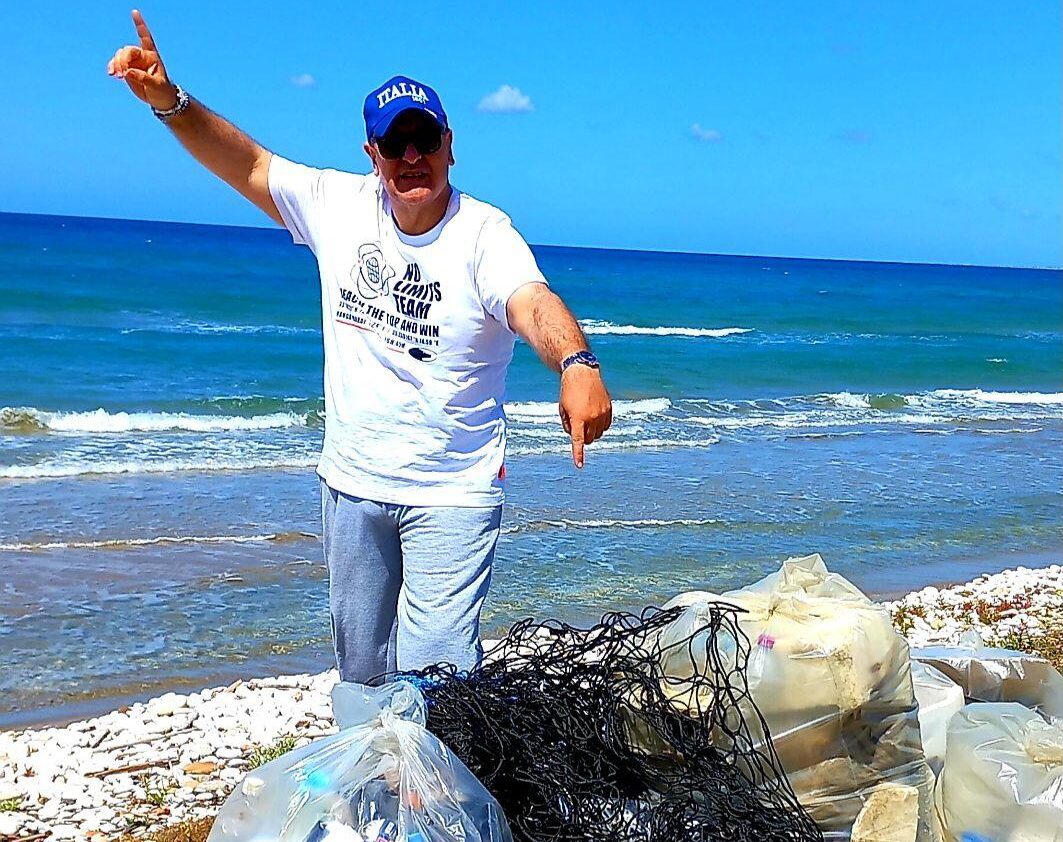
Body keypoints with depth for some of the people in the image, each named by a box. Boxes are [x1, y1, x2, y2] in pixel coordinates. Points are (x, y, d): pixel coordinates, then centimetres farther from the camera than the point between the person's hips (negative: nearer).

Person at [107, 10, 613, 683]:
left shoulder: (484, 232, -16)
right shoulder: (340, 206, -2)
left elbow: (535, 303, -34)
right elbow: (248, 165, 6)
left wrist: (576, 365, -55)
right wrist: (169, 100, -9)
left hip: (452, 495, -5)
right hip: (351, 484, 5)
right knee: (360, 671, 19)